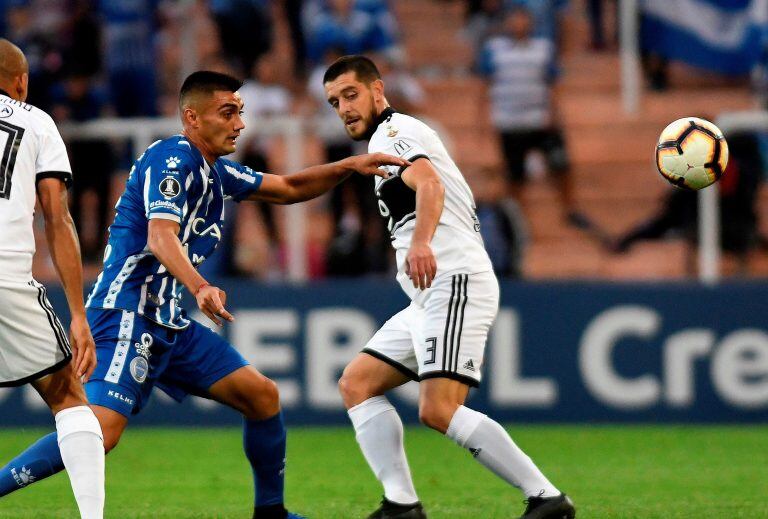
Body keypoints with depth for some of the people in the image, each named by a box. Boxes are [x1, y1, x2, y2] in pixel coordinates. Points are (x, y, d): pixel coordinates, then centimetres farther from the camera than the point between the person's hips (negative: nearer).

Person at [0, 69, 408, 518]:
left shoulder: (217, 173, 16)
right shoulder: (171, 158, -12)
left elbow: (289, 189, 29)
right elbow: (161, 236, -27)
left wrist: (348, 167, 15)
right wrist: (199, 288, -44)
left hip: (170, 324, 10)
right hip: (127, 313, -9)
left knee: (262, 395, 5)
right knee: (101, 432, -25)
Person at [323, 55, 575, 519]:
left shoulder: (392, 132, -3)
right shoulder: (394, 137, 27)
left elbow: (429, 184, -23)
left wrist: (420, 242, -40)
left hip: (453, 285, -11)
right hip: (431, 297, 11)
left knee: (439, 409, -22)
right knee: (357, 383, 6)